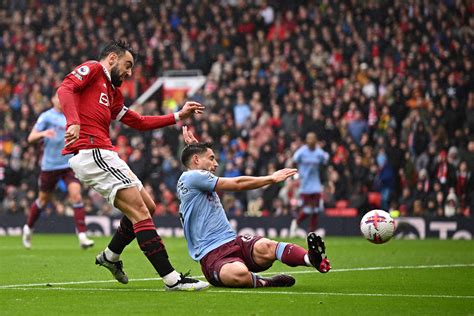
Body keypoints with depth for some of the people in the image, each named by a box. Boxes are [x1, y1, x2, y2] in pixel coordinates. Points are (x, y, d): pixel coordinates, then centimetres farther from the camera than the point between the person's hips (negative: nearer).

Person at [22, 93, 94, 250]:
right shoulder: (46, 116, -5)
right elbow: (30, 138, -10)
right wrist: (43, 133, -30)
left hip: (70, 164, 2)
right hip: (50, 165, -2)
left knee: (76, 195, -15)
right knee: (43, 200, 11)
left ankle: (82, 236, -18)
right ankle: (28, 228, 36)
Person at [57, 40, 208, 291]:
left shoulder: (112, 92, 27)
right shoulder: (92, 69, 1)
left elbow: (139, 122, 33)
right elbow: (65, 89, -17)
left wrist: (178, 116, 31)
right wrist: (74, 122, -32)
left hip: (103, 155, 10)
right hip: (90, 153, -10)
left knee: (147, 206, 17)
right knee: (140, 212, -14)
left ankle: (110, 256, 32)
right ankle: (172, 279, -17)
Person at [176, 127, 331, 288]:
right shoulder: (190, 177, -4)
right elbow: (238, 184, -6)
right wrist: (272, 178, 0)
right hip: (212, 255, -8)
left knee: (264, 247, -29)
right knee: (240, 274, -45)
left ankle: (312, 258, -53)